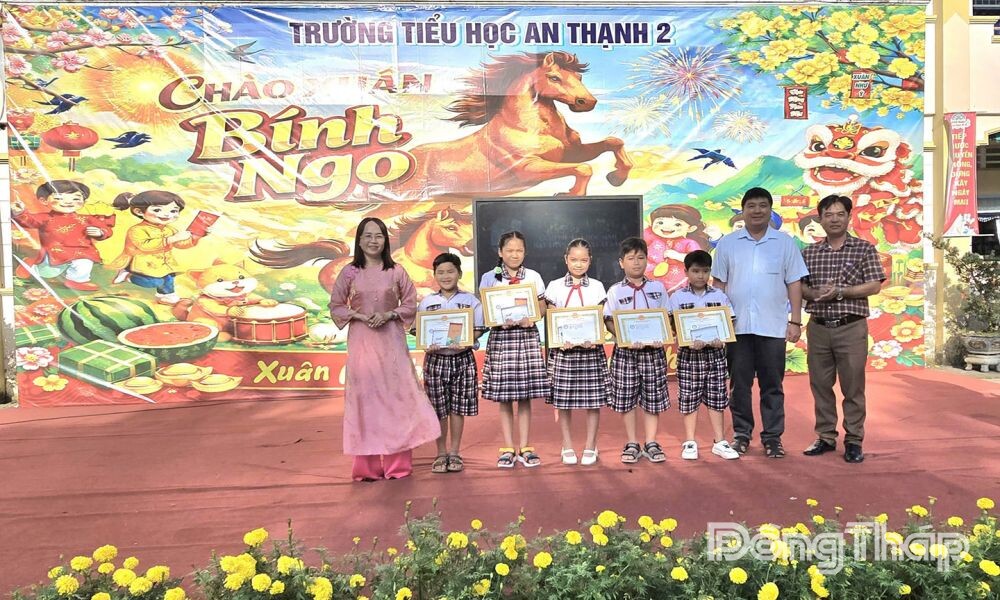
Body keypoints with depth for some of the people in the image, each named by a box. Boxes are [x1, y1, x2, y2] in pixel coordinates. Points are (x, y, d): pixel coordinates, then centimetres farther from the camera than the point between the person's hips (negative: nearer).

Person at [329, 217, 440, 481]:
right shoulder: (349, 272, 3)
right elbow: (336, 307, 5)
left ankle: (398, 463, 10)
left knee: (396, 395, 0)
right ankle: (368, 466, 8)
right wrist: (360, 316, -11)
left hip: (391, 340, 0)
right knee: (365, 397, 1)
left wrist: (388, 314, -11)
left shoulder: (396, 271, 3)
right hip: (361, 340, 0)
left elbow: (410, 304, 5)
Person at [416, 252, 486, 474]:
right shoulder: (426, 302, 7)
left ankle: (455, 452, 18)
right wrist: (427, 345, -13)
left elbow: (478, 329, 1)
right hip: (435, 358, 1)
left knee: (458, 407, 5)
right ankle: (441, 453, 18)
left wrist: (465, 342, -17)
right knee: (438, 408, 5)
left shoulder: (470, 301, 3)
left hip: (462, 358, -1)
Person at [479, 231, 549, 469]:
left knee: (526, 396, 3)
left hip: (527, 336, 1)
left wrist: (532, 317, -12)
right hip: (501, 337, -1)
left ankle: (524, 447, 13)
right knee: (504, 397, 2)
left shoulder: (533, 277, 8)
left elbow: (542, 307, 9)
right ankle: (508, 448, 13)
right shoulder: (489, 278, 4)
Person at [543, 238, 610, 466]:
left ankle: (590, 447, 15)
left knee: (593, 399, 2)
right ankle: (567, 446, 17)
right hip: (563, 348, 0)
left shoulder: (596, 287, 7)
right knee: (563, 399, 3)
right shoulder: (555, 286, 5)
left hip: (590, 348, 0)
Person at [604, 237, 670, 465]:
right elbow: (609, 321, -1)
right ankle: (631, 444, 16)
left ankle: (651, 443, 18)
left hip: (653, 350, 1)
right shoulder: (615, 291, 2)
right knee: (626, 398, 4)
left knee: (653, 398, 6)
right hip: (625, 350, -1)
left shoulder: (658, 288, 7)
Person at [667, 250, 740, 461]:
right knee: (689, 399, 4)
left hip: (715, 351, 2)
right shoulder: (677, 297, 0)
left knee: (716, 398, 8)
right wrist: (690, 342, -19)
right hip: (688, 353, -2)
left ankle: (719, 442, 19)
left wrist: (721, 339, -15)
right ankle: (689, 443, 15)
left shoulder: (719, 296, 6)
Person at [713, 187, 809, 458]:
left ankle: (772, 437, 14)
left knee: (772, 385, 5)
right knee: (739, 383, 6)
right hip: (737, 325, 1)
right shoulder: (727, 243, 7)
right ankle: (741, 434, 18)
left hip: (773, 326, 0)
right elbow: (719, 284, 7)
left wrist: (795, 321, -1)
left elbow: (794, 283, 5)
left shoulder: (785, 242, 6)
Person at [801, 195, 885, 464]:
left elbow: (874, 286, -6)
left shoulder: (864, 249, 1)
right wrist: (813, 293, -13)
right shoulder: (809, 252, 9)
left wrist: (839, 292, -17)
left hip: (851, 328, -3)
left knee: (853, 387, 3)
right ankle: (826, 437, 21)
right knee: (820, 385, 9)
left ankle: (854, 441, 14)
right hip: (818, 328, 3)